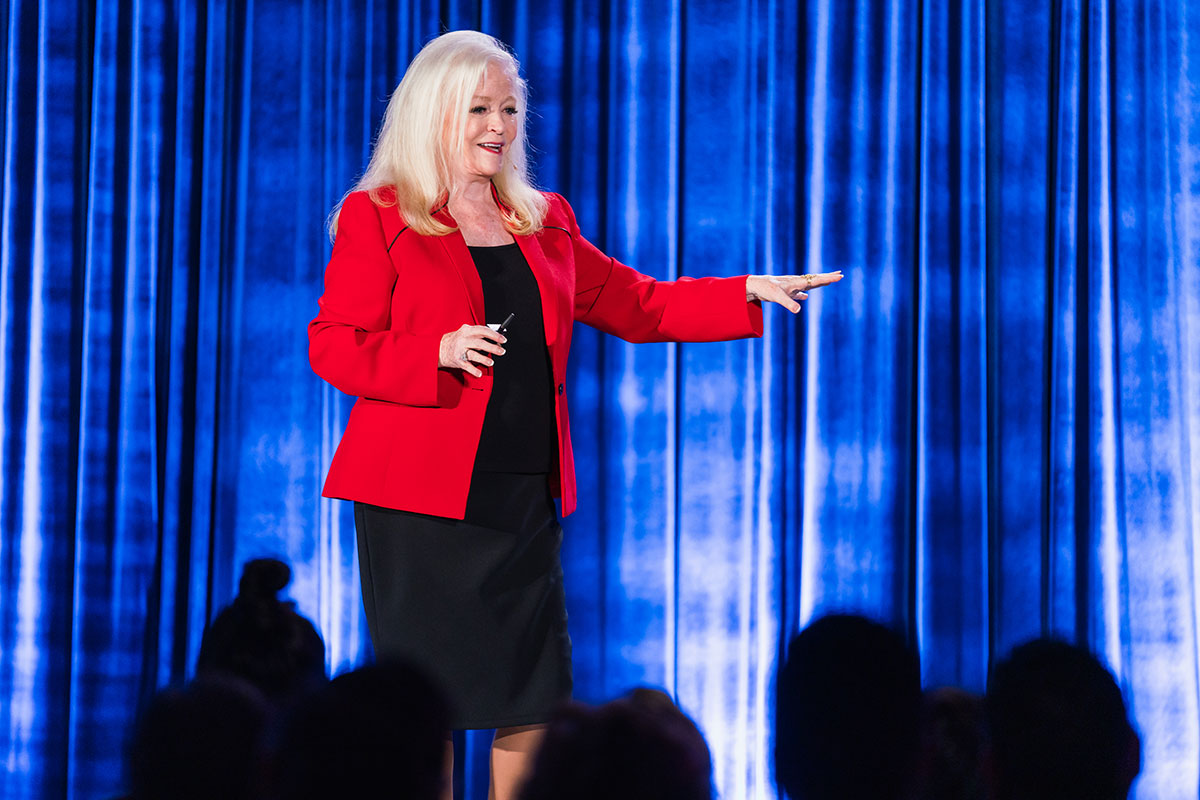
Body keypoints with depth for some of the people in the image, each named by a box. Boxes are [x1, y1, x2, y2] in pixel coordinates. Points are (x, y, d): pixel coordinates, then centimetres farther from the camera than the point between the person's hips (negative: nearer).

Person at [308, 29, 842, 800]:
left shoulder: (544, 222, 16)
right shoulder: (376, 218, 0)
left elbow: (639, 307, 18)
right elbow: (332, 346, -4)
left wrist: (749, 294, 6)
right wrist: (439, 352, -18)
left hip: (526, 494, 5)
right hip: (419, 499, -5)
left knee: (533, 704, 5)